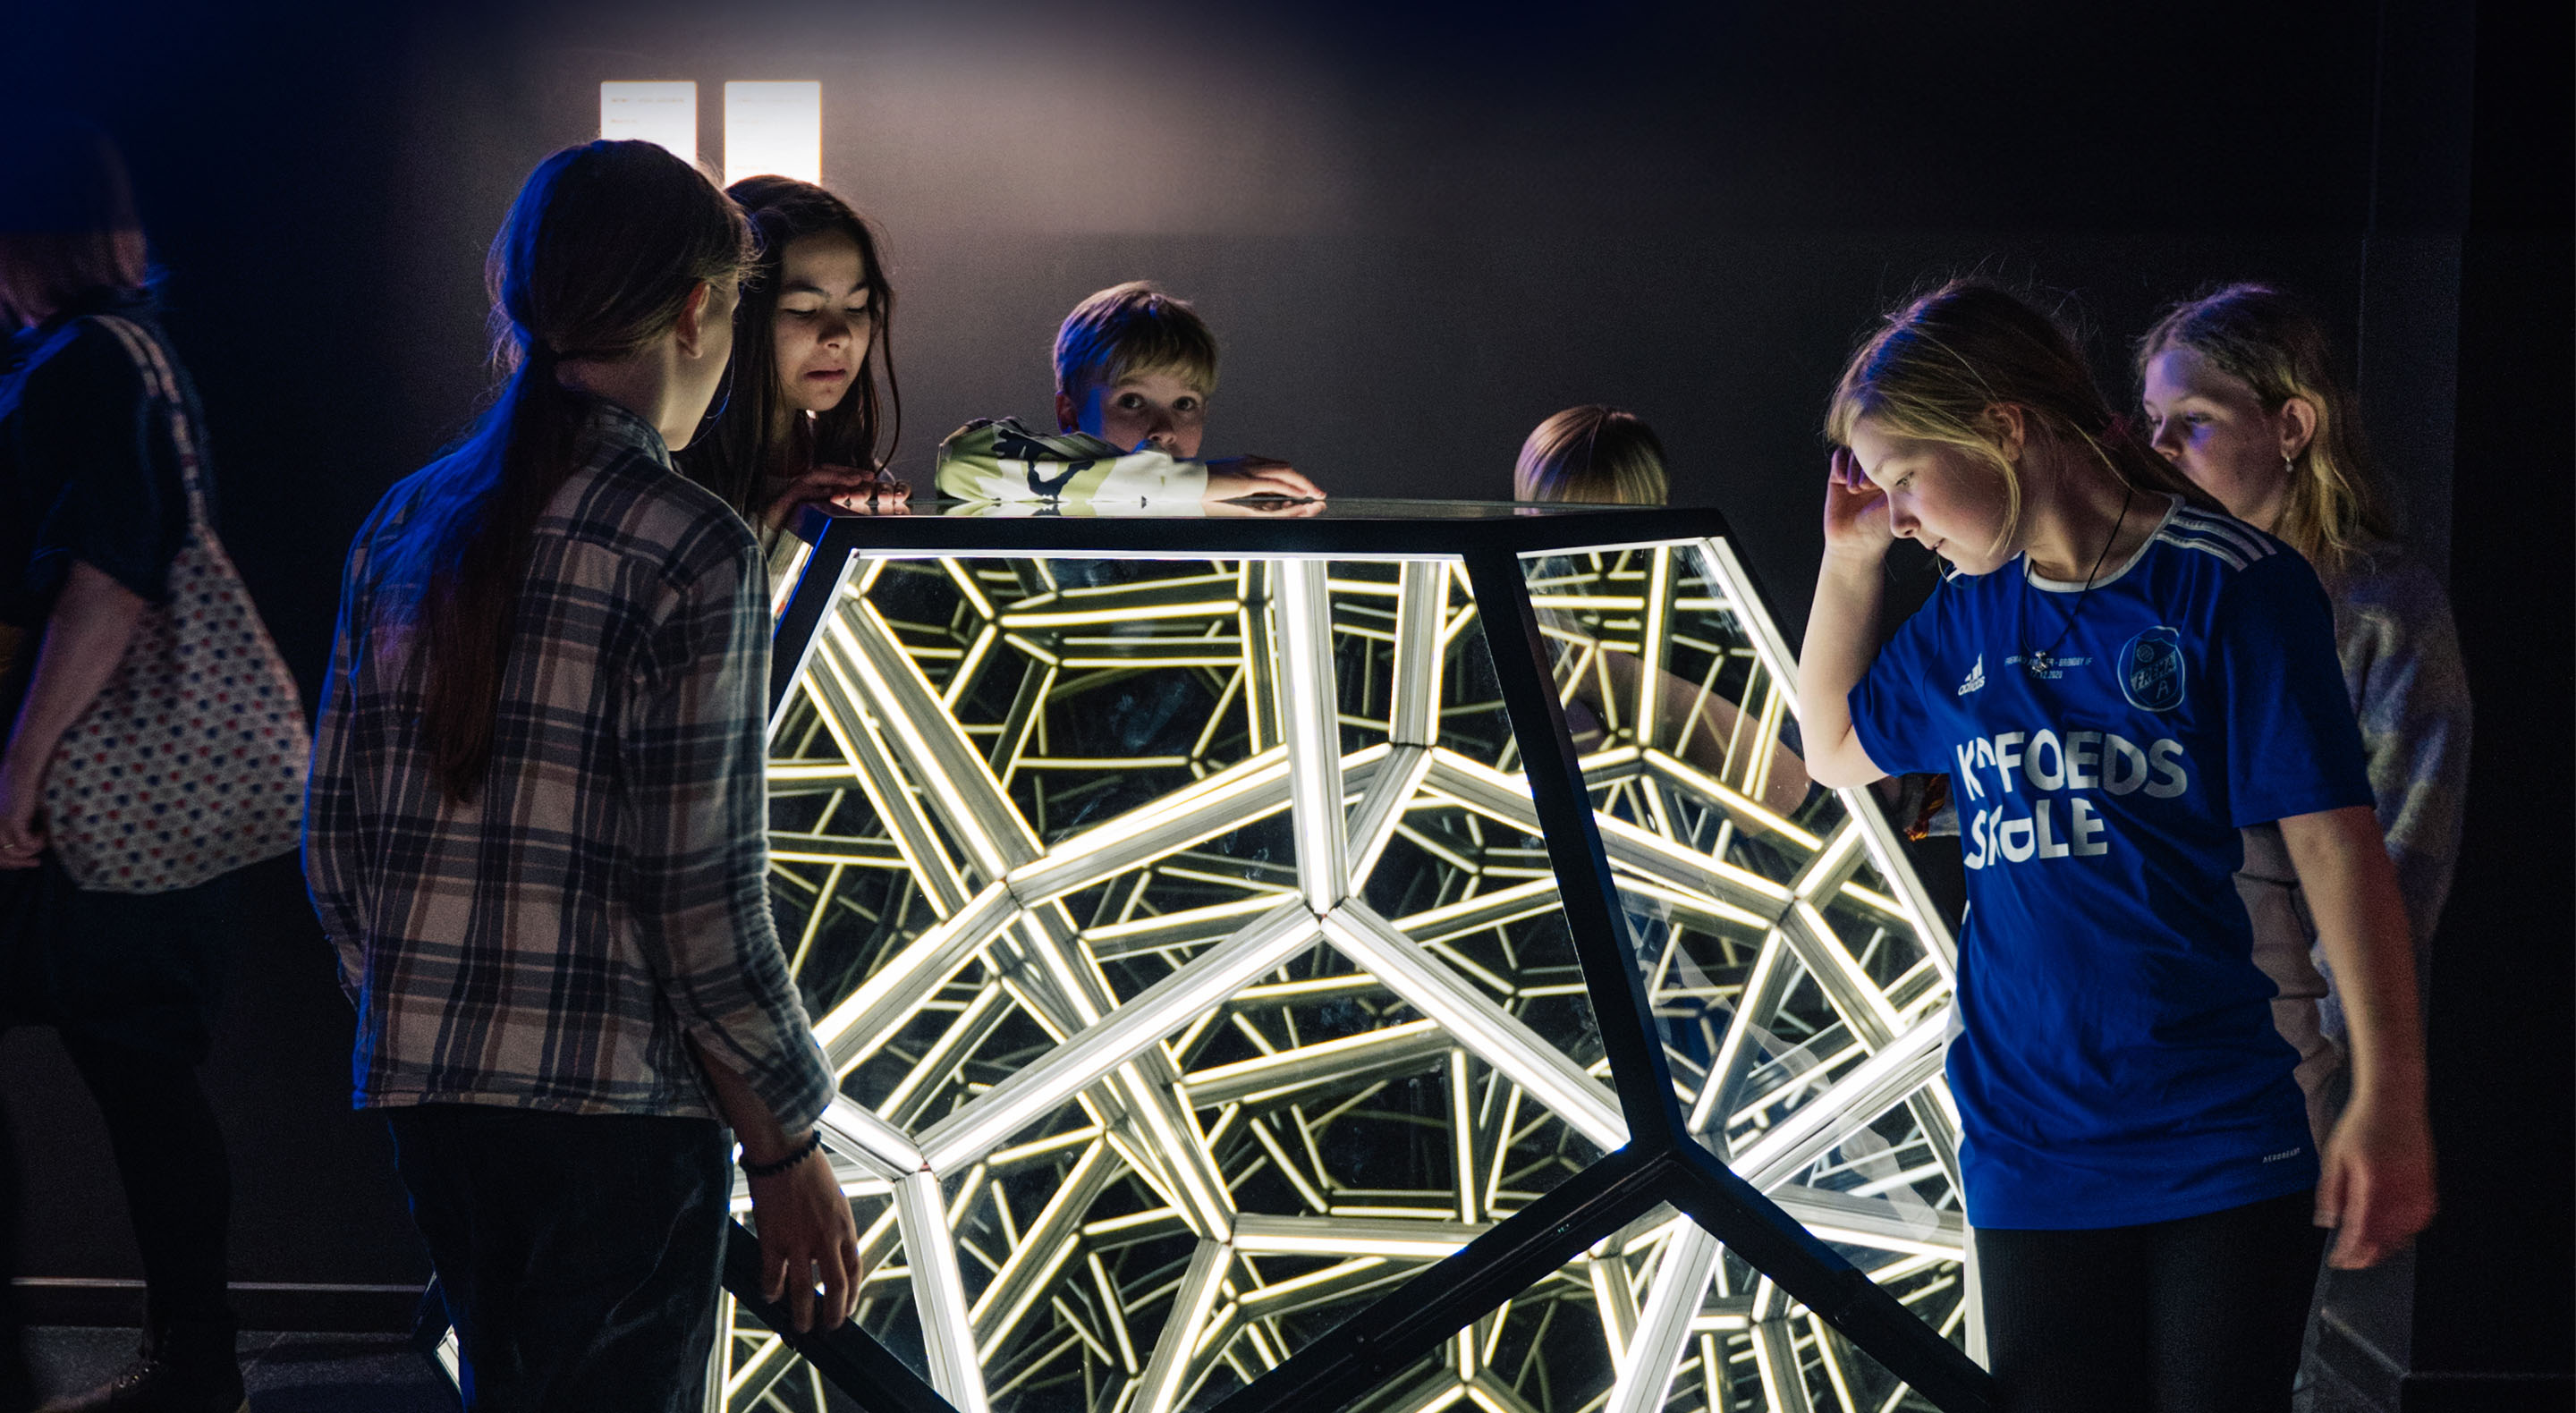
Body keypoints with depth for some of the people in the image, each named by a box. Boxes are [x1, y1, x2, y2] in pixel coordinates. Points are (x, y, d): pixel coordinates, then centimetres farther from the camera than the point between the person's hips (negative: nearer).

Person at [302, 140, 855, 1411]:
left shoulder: (406, 525, 6)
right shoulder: (691, 554, -14)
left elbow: (335, 839, 10)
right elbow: (700, 895, -16)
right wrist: (787, 1152, -7)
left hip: (421, 1082, 7)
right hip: (615, 1105, -7)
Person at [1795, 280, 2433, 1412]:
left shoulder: (2230, 585, -8)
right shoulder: (1969, 614, 10)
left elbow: (2334, 839, -12)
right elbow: (1835, 751, 27)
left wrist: (2387, 1096, -18)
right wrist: (1849, 556, 13)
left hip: (2223, 1148, -5)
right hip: (2030, 1144, 5)